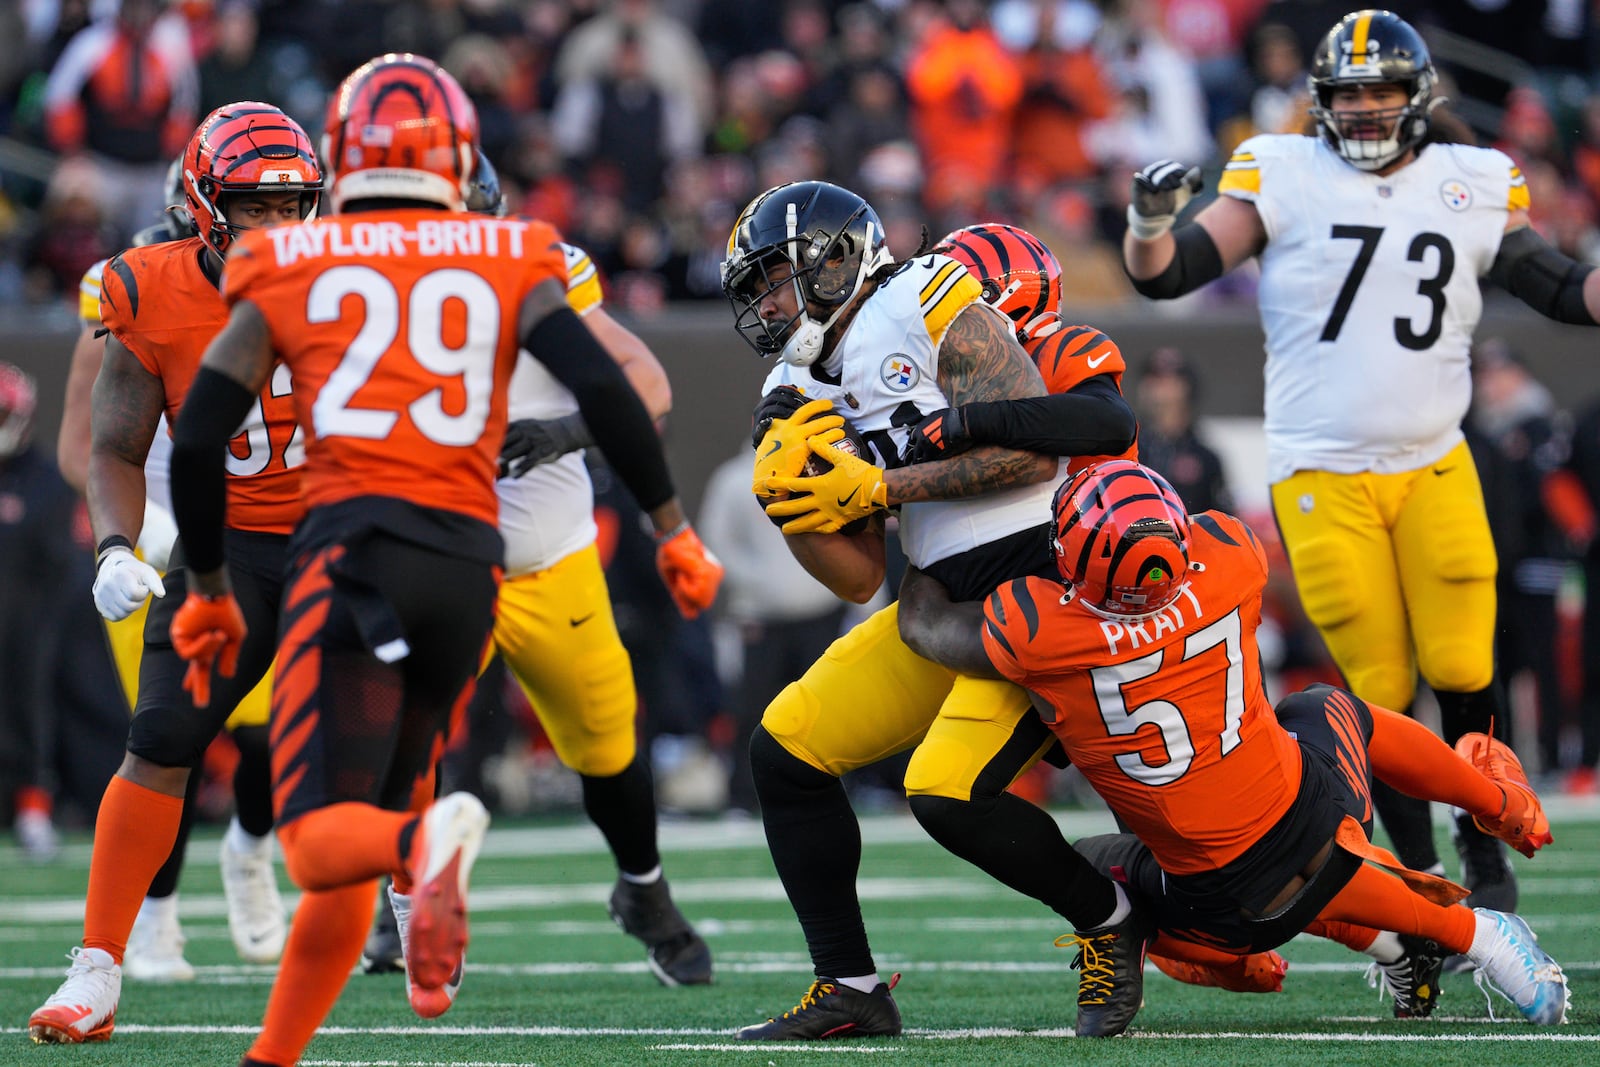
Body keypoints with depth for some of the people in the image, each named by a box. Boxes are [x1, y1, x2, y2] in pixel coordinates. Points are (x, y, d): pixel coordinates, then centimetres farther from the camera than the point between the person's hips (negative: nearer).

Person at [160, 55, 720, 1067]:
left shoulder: (288, 270, 11)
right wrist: (674, 526, 8)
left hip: (354, 545, -3)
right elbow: (604, 387, -1)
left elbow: (198, 442, 9)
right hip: (467, 566, 3)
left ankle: (430, 843, -44)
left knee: (324, 840, -11)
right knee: (361, 826, 14)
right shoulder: (509, 263, 12)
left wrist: (211, 589, 22)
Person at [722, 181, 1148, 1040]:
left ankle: (1111, 921, 4)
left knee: (949, 793, -22)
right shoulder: (818, 389, 14)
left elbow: (1034, 450, -18)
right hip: (951, 606, 9)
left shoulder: (933, 309, -10)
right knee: (786, 747, 1)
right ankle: (848, 991, 8)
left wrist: (880, 487, -16)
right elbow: (858, 578, 10)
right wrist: (794, 499, -8)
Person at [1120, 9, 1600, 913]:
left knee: (1462, 670, -7)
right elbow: (1164, 275, -6)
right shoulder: (1285, 177, -3)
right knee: (1378, 691, -1)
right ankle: (1423, 875, 13)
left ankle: (1485, 847, 16)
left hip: (1434, 468, 2)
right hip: (1324, 479, -2)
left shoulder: (1473, 187, 5)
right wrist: (1150, 220, -26)